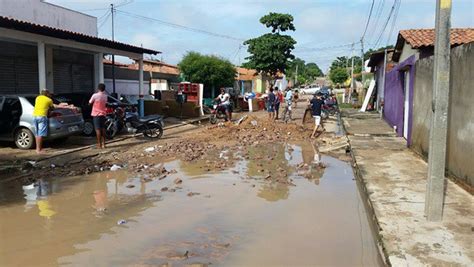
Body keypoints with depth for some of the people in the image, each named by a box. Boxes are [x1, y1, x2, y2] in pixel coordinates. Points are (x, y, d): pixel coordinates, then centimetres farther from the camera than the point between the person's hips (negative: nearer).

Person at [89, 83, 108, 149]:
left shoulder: (95, 95, -14)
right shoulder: (105, 96, 3)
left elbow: (90, 103, -2)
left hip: (96, 114, -5)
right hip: (103, 114, 5)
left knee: (98, 129, -4)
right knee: (103, 129, 10)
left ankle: (99, 144, -5)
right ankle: (103, 144, 13)